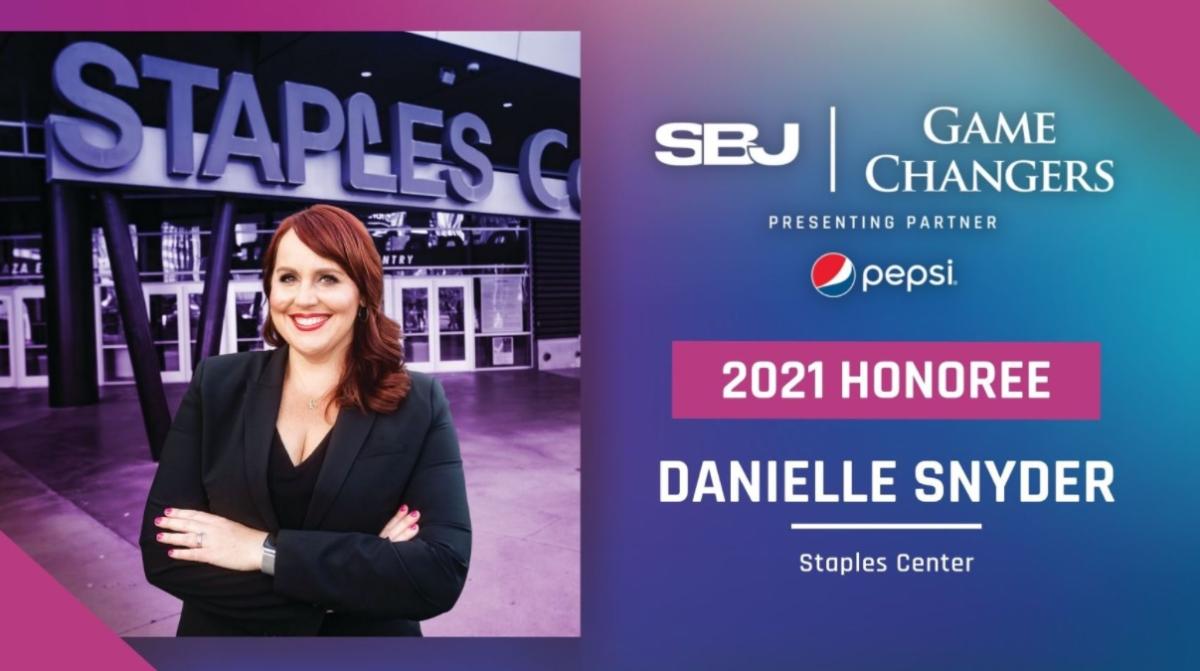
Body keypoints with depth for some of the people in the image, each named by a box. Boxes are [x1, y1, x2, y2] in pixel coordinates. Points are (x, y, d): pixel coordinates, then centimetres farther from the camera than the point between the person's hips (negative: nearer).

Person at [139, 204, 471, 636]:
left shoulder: (419, 406, -13)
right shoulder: (216, 386, -8)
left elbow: (442, 572, -21)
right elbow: (163, 551, -14)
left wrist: (268, 550, -23)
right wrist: (353, 572, -22)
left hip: (368, 636, -1)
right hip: (224, 641, 1)